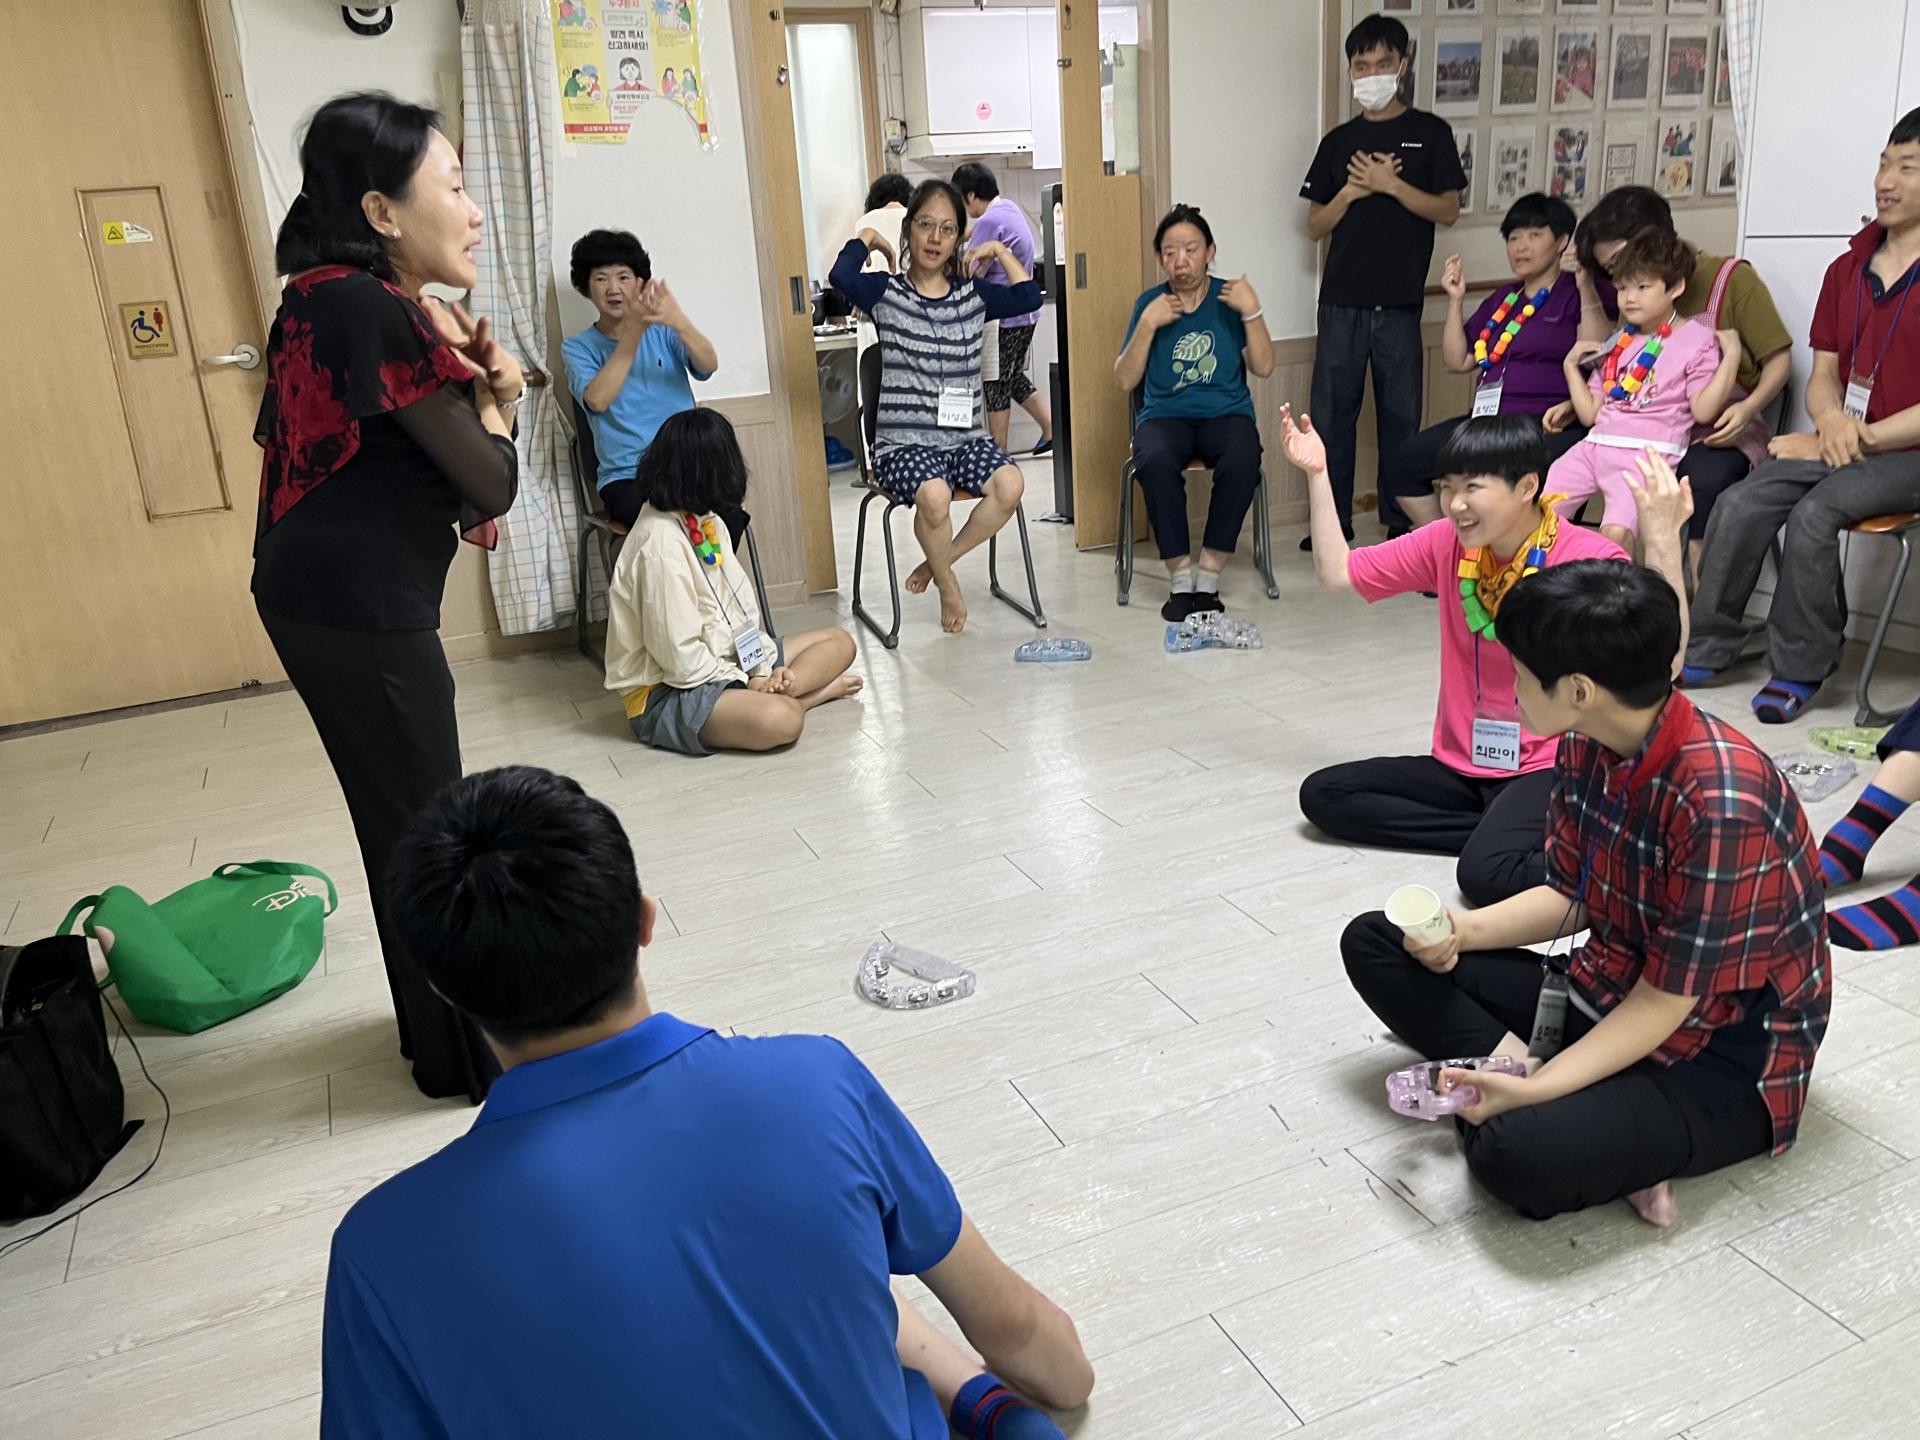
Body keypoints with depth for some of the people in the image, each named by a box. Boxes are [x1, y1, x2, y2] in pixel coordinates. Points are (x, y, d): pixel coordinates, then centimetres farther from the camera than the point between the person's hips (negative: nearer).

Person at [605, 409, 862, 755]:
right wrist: (747, 682, -13)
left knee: (839, 643, 9)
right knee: (780, 719, -36)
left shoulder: (706, 520, 5)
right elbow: (679, 655, -24)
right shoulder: (661, 544, -24)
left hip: (724, 660, 10)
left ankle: (769, 692, -10)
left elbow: (741, 603, 7)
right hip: (668, 692, -10)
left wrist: (763, 670, -7)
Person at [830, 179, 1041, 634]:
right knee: (934, 495, -36)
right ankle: (948, 586, -4)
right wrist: (866, 238, 1)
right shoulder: (886, 293, 2)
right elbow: (842, 276, -18)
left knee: (1009, 484, -27)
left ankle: (937, 562, -3)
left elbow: (1029, 298, 1)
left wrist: (999, 250, 7)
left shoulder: (973, 294, 12)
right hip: (904, 441, -4)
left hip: (965, 436, 4)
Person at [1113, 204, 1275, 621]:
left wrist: (1252, 312, -11)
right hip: (1165, 415, 0)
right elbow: (1124, 380, 1)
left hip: (1227, 413, 0)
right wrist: (1148, 324, -9)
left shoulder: (1230, 297, 7)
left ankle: (1209, 579, -23)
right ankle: (1181, 580, -24)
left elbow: (1263, 367, 1)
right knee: (1156, 461, -36)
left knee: (1242, 461, -35)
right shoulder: (1150, 302, 8)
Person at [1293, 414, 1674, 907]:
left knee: (1485, 872, -34)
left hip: (1549, 768, -7)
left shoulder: (1588, 558, -16)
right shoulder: (1445, 543, 0)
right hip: (1459, 764, 7)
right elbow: (1336, 572, 5)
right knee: (1322, 795, -8)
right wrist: (1317, 475, -1)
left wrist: (1663, 539, -39)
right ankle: (1499, 833, -9)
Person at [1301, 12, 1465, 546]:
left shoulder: (1430, 133, 4)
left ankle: (1401, 519, 15)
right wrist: (1353, 190, -8)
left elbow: (1449, 210, -3)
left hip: (1400, 302, -2)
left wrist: (1389, 184, -12)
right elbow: (1316, 226, 8)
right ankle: (1335, 521, 14)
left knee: (1401, 413, 3)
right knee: (1333, 412, 3)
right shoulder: (1339, 140, 10)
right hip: (1342, 300, 2)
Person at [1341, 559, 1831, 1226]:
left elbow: (1666, 1002, -22)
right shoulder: (1588, 745, -5)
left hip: (1717, 1060, -9)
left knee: (1521, 1150, -37)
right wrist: (1464, 931, -10)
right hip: (1604, 993, 9)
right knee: (1372, 943, -1)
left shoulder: (1722, 802, -29)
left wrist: (1534, 1090, -27)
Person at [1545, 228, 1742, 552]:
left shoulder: (1696, 340, 6)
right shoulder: (1617, 343, 23)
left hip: (1648, 455, -6)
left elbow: (1703, 411, -5)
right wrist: (1571, 365, 16)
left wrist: (1731, 357, -10)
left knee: (1616, 532, -31)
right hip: (1596, 445, 6)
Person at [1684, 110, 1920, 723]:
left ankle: (1800, 669, -14)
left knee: (1814, 513, -29)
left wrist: (1860, 438, -17)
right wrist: (1832, 421, -10)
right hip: (1844, 439, 6)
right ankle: (1707, 647, -7)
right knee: (1741, 503, -17)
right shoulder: (1848, 269, 12)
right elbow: (1824, 374, 12)